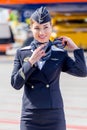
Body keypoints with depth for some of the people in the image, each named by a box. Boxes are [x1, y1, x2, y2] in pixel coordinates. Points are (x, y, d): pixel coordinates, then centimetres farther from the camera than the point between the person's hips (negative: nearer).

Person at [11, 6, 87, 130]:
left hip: (54, 116, 0)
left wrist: (75, 47, -6)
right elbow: (16, 84, -3)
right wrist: (31, 62, -11)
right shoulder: (22, 53, 4)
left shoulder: (60, 54, 3)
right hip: (30, 117, 0)